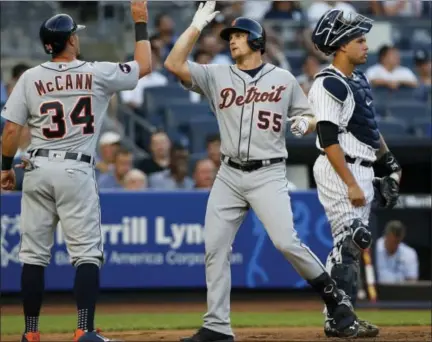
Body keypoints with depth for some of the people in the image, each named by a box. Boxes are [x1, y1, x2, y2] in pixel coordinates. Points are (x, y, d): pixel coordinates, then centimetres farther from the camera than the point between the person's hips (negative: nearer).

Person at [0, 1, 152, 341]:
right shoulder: (97, 74, -2)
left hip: (38, 169, 2)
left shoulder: (30, 78, 1)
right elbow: (144, 66, 10)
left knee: (34, 254, 8)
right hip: (76, 171, -2)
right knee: (87, 253, -3)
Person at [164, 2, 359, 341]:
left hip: (268, 175, -3)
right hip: (229, 176, 4)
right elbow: (173, 64, -4)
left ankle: (332, 294, -1)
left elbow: (310, 117, 10)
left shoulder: (284, 79, 5)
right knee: (215, 248, -1)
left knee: (286, 241, -19)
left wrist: (305, 123, -13)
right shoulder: (216, 76, 7)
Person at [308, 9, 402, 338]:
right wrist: (351, 184, -24)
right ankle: (337, 319, -8)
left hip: (361, 171, 10)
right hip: (339, 171, -10)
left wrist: (390, 160, 17)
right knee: (349, 240, -11)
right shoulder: (328, 85, -16)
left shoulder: (359, 79, 13)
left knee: (352, 243, 10)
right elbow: (329, 140, -21)